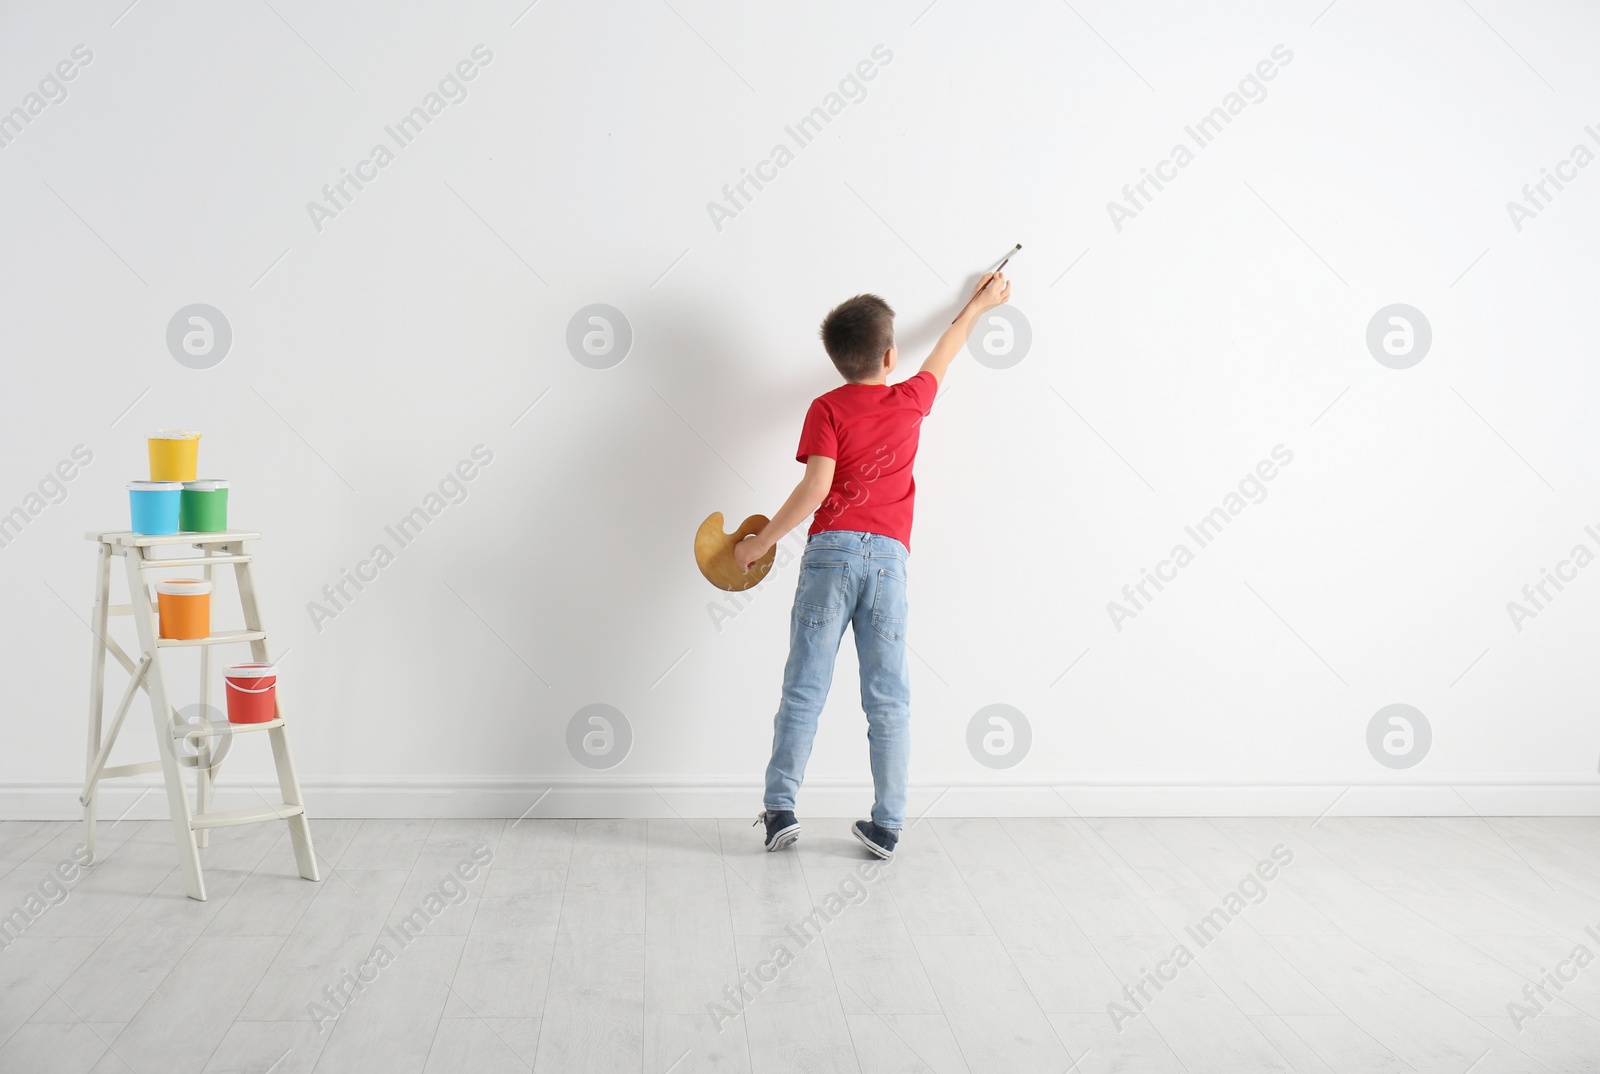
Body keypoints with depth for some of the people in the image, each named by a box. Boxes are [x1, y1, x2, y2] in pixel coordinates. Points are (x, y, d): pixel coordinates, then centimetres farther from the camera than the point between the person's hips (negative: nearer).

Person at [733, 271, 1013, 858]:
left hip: (832, 550, -2)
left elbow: (816, 487, -10)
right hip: (889, 556, 2)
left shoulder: (827, 409, 1)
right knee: (888, 697, 4)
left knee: (804, 688, 2)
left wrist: (761, 541, -2)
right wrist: (979, 305, 48)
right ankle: (887, 824, 7)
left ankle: (780, 808, 2)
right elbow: (945, 351, 30)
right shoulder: (911, 400, 10)